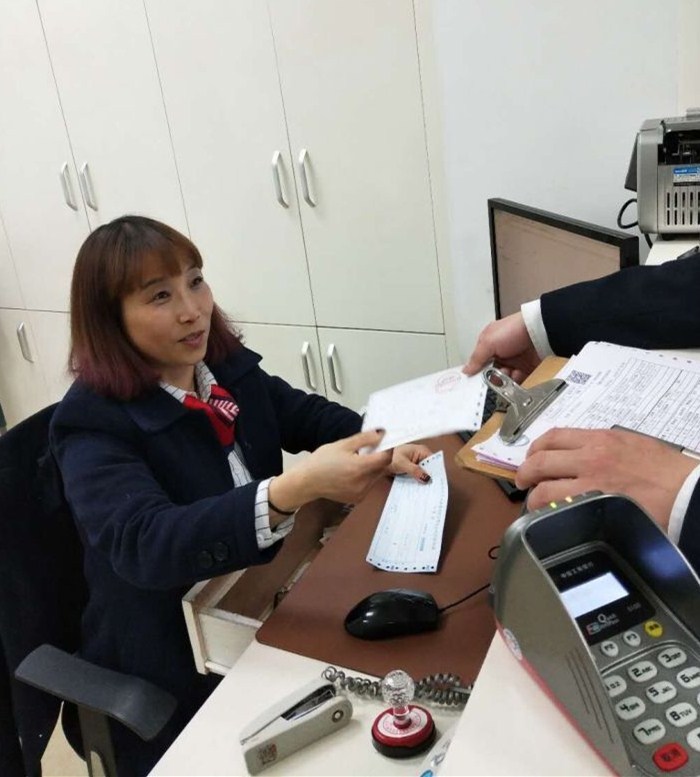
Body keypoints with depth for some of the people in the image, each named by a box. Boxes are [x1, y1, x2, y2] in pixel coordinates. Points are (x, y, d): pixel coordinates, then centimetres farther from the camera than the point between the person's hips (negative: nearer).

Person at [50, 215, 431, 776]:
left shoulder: (229, 366, -2)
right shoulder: (93, 424, -20)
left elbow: (309, 417, 11)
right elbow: (144, 543, -34)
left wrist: (380, 445, -10)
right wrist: (296, 489, -48)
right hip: (177, 668, -6)